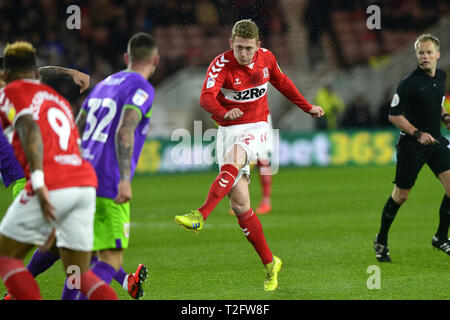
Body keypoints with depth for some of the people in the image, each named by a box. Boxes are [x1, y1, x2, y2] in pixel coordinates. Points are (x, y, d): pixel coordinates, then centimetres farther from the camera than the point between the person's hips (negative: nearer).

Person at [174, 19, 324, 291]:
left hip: (256, 128, 0)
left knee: (231, 163, -34)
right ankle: (270, 263, 7)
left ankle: (200, 217, -46)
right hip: (228, 130, 0)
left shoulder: (266, 58, -1)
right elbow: (206, 97, -30)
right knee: (239, 204, -4)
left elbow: (282, 83, 20)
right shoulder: (222, 64, -13)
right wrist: (224, 112, -50)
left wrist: (307, 107, 28)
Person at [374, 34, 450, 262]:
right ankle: (381, 241, 23)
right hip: (411, 146, -6)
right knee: (401, 195, 3)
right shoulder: (410, 83, -16)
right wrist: (418, 134, -20)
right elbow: (394, 115, -13)